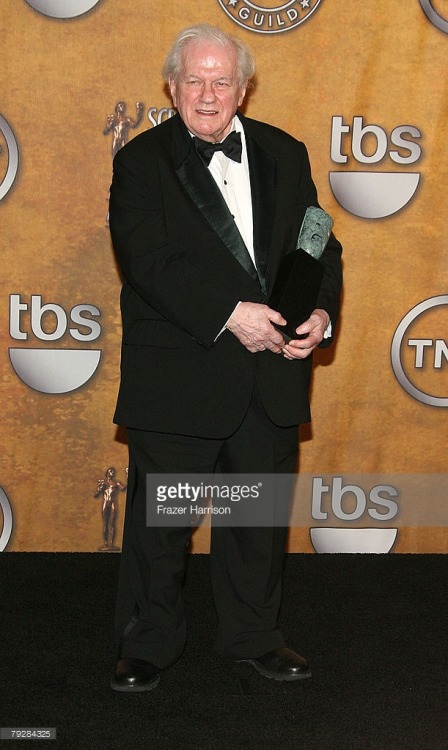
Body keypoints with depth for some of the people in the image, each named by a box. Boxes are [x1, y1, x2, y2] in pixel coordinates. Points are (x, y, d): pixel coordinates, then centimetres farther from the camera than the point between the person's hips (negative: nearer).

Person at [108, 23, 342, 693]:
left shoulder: (285, 154, 9)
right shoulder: (141, 161, -3)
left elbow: (320, 244, 9)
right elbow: (148, 260, -15)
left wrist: (321, 313, -10)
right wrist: (230, 314, -24)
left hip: (272, 374, 4)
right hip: (177, 375, -3)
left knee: (261, 511, 15)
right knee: (160, 517, 8)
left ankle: (254, 635, 34)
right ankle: (149, 643, 27)